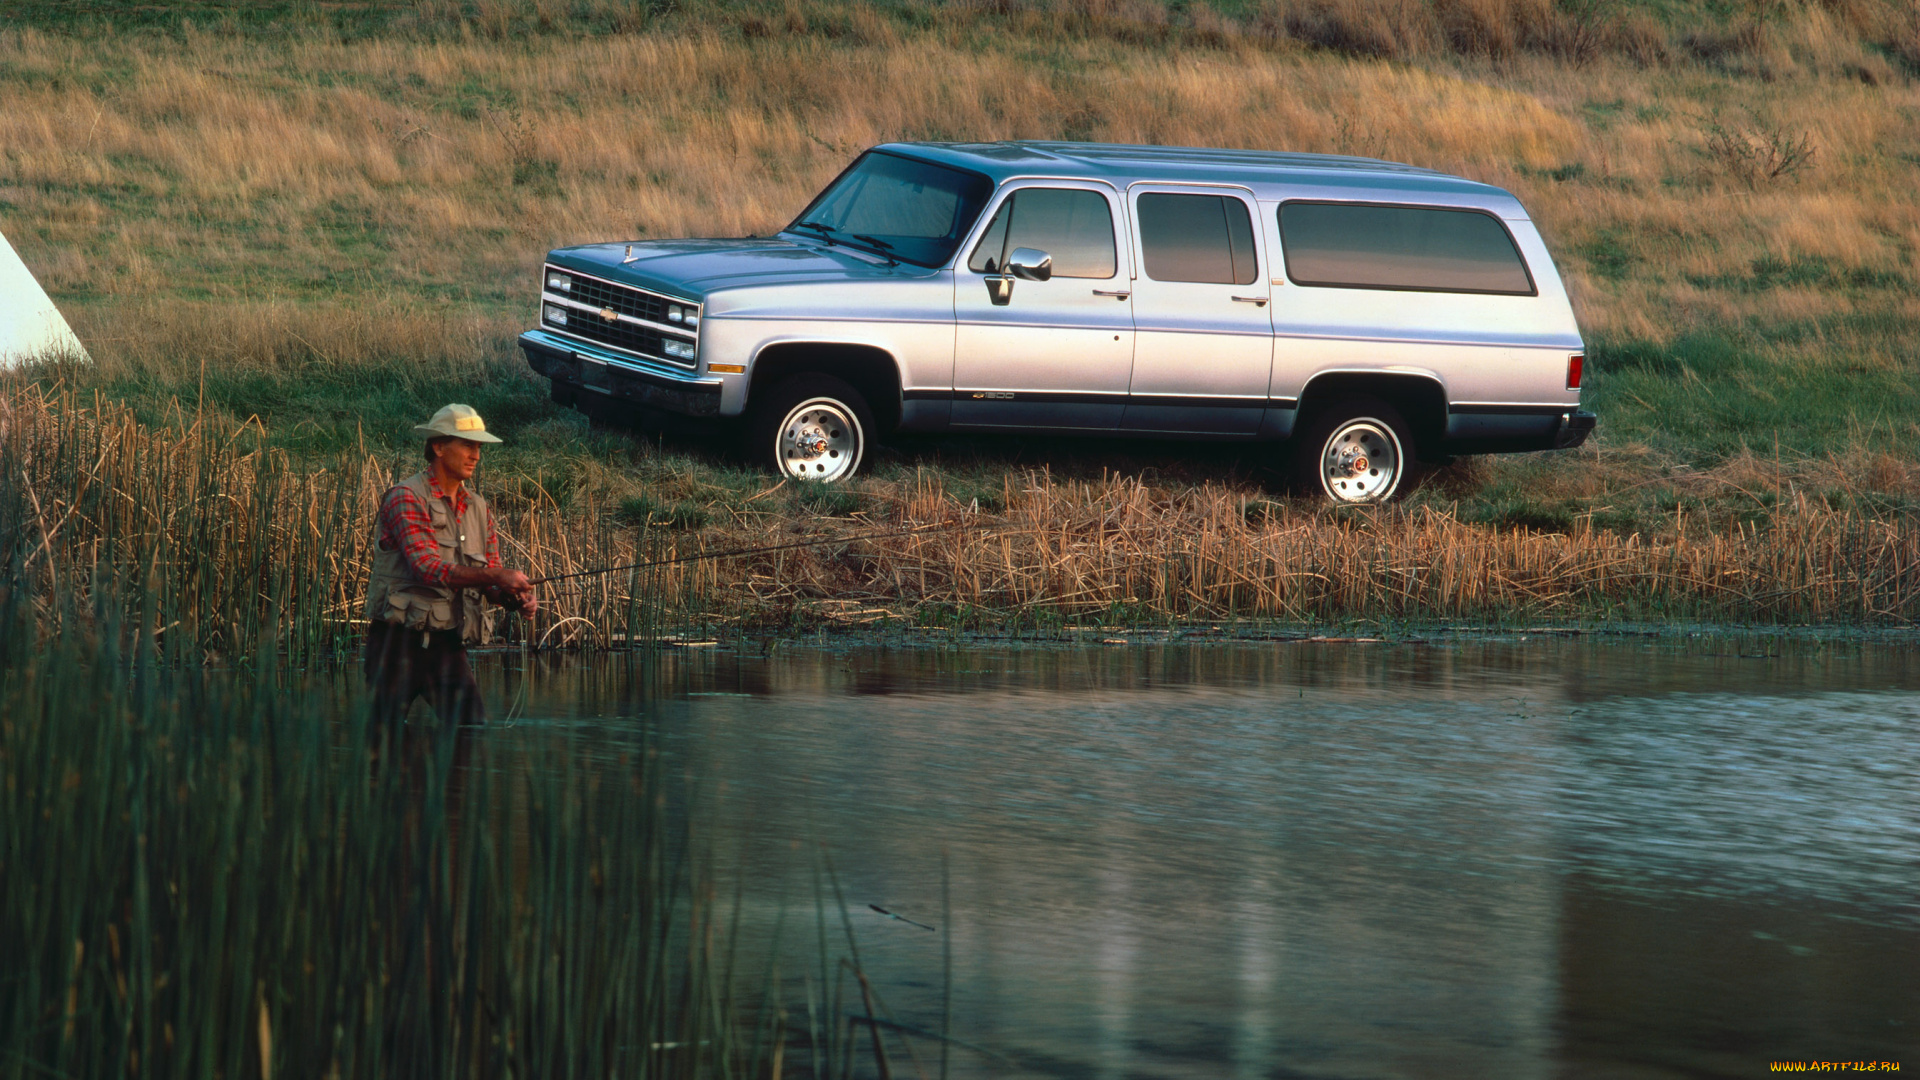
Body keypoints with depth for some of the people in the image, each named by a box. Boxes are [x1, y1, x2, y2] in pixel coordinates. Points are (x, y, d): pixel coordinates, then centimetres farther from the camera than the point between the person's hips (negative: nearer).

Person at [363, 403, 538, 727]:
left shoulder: (478, 508, 14)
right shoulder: (406, 498, -8)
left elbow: (489, 585, 12)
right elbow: (428, 568, -20)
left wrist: (516, 599, -12)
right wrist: (497, 575, -26)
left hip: (448, 641, 6)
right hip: (401, 637, -6)